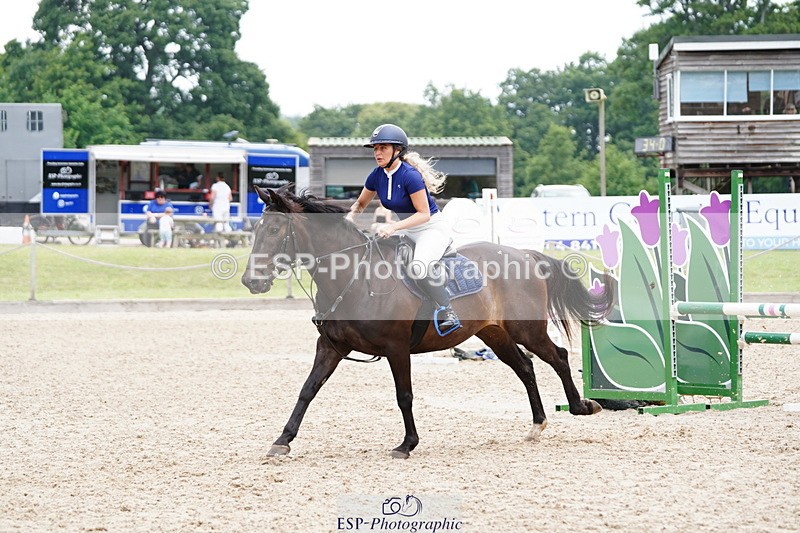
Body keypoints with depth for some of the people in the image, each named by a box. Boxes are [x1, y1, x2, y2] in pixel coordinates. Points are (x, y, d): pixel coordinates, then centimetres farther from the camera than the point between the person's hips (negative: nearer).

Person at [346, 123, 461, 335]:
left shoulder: (410, 175, -24)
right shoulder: (377, 176, -3)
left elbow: (424, 214, -23)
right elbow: (360, 203, 13)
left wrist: (393, 227, -33)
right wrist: (349, 217, -9)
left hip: (433, 228, -9)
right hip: (409, 232, 9)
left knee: (418, 268, -31)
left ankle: (448, 312, -16)